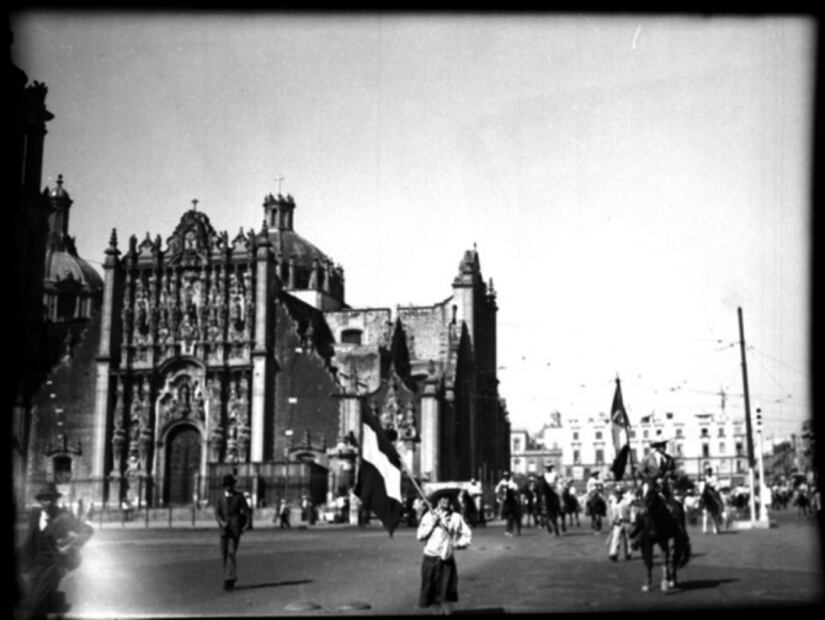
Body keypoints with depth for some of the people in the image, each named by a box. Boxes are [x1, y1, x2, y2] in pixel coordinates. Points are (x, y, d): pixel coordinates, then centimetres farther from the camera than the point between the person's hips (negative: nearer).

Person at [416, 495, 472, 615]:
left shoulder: (455, 517, 1)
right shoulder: (429, 516, 2)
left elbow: (467, 535, 6)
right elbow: (420, 536, -4)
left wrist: (457, 544, -9)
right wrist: (433, 524, -12)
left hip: (447, 559, -1)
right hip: (430, 558, 1)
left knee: (447, 594, -7)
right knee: (432, 592, 7)